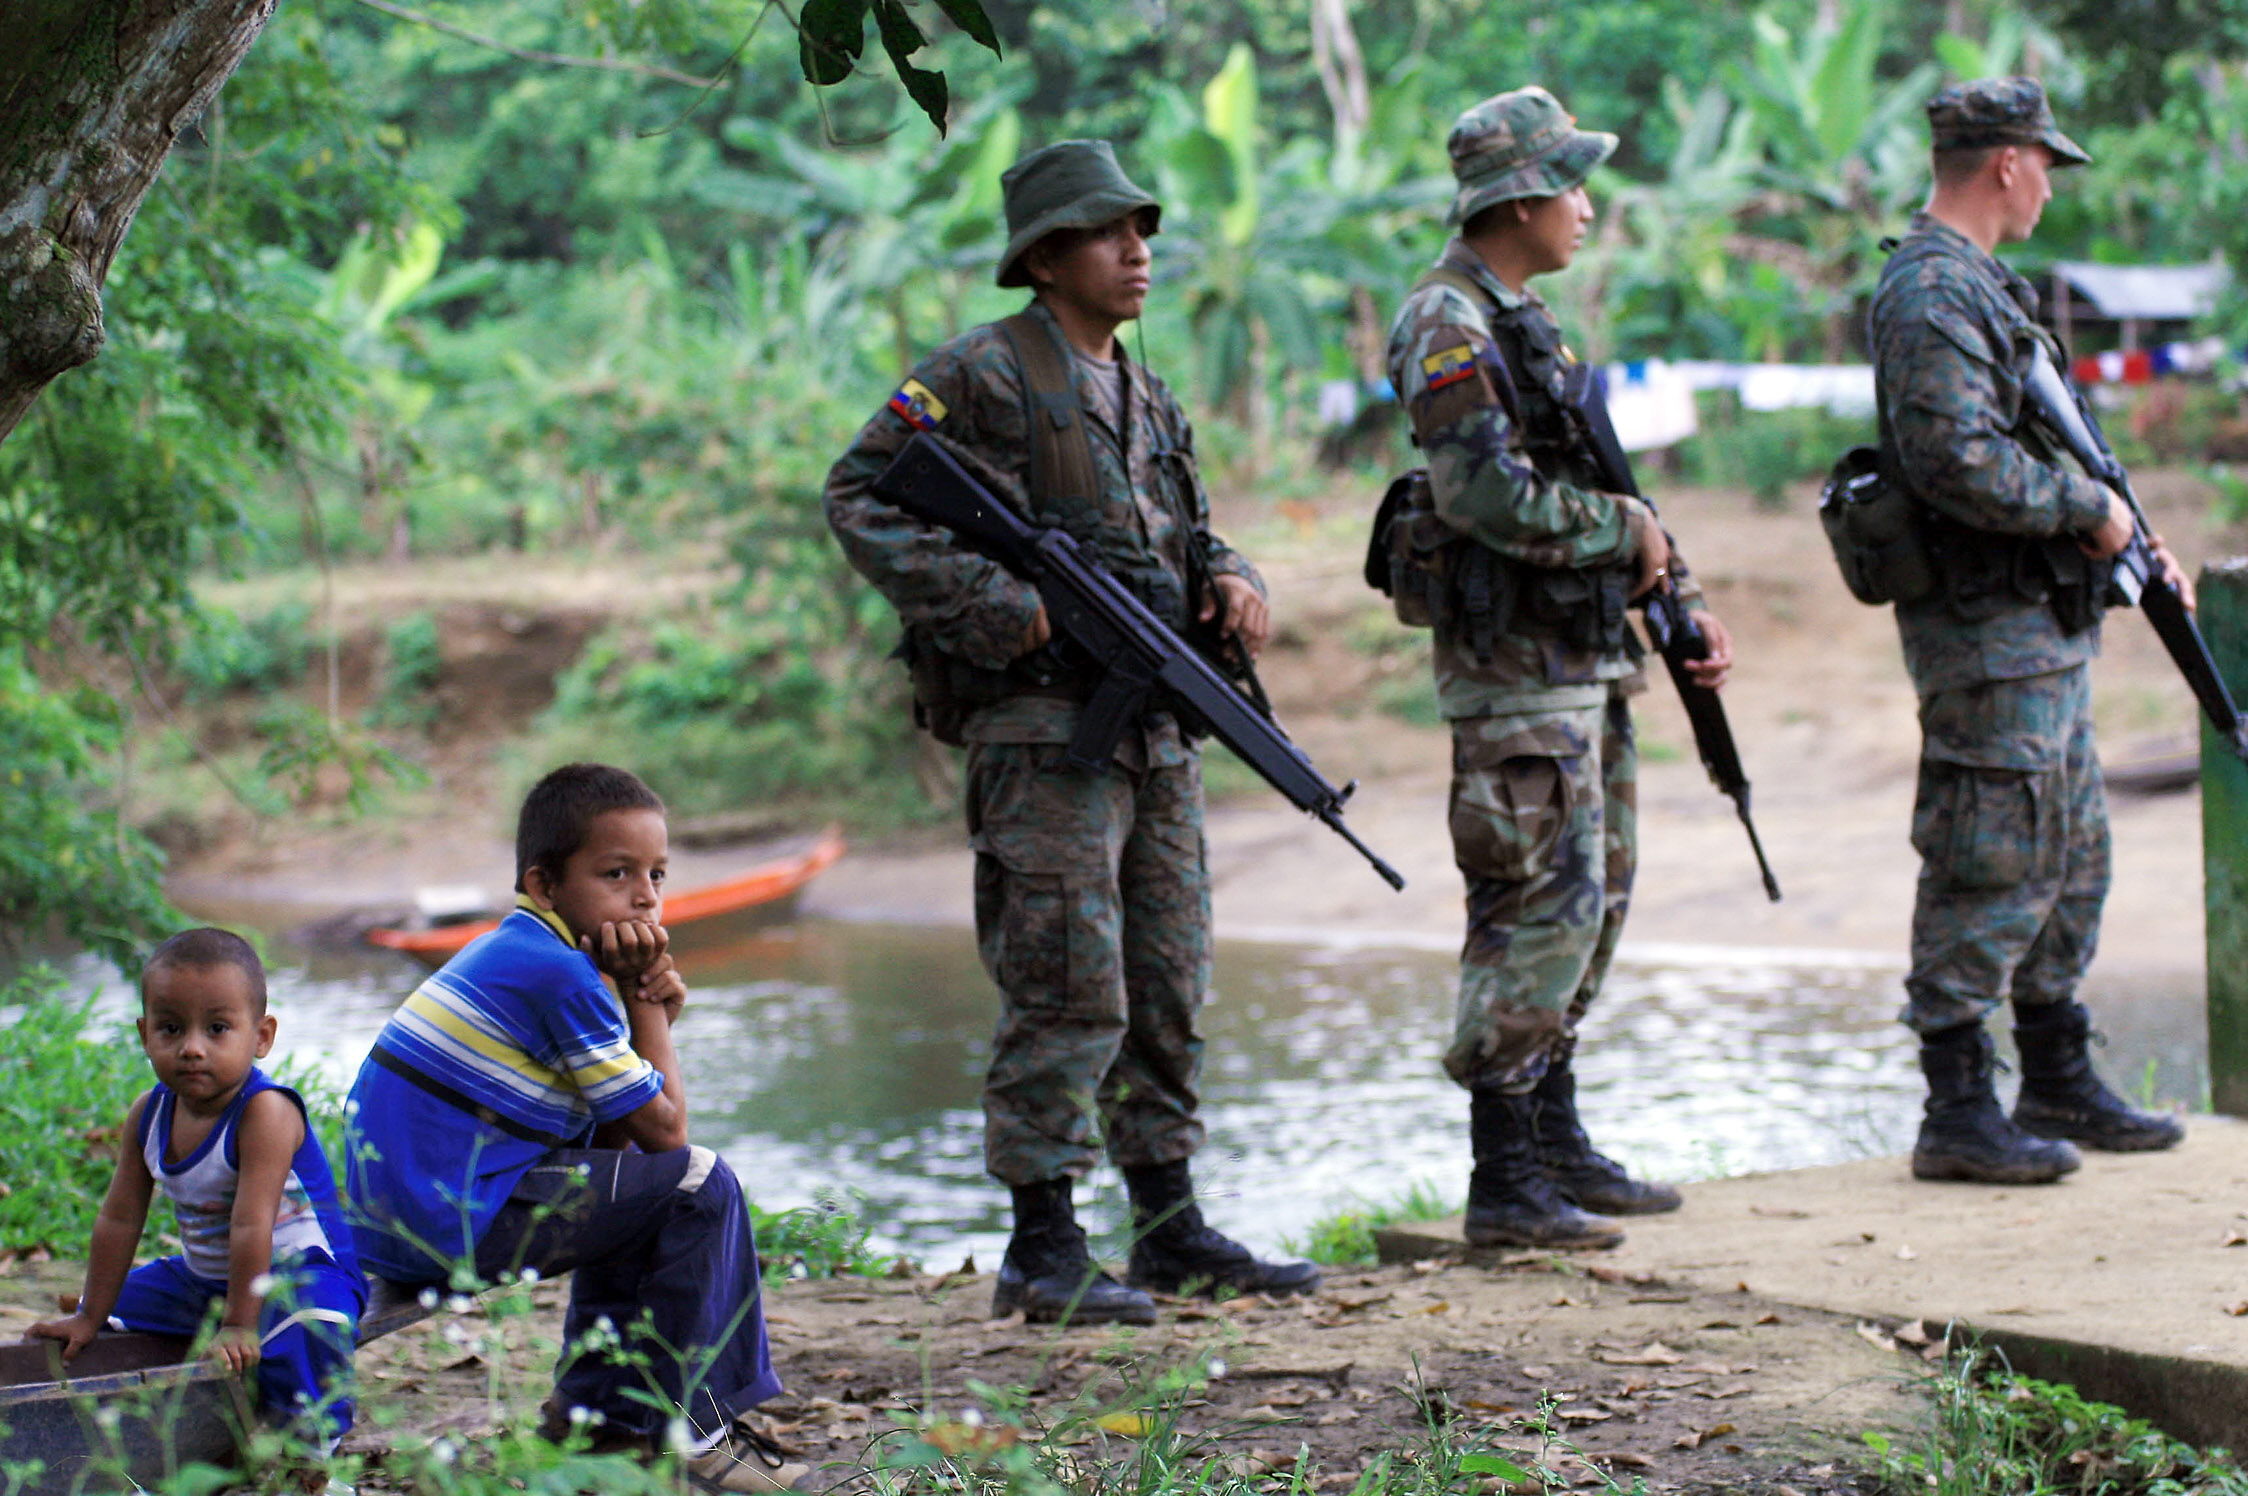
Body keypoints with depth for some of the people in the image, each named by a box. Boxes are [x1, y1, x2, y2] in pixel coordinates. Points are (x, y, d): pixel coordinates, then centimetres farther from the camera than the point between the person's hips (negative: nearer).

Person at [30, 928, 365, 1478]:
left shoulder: (265, 1113, -27)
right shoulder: (148, 1115, -4)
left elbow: (251, 1226, -29)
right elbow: (119, 1219, 4)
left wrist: (237, 1326, -30)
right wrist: (90, 1317, 7)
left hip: (297, 1272, -8)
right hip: (200, 1277, 8)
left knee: (305, 1329, -37)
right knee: (122, 1309, 14)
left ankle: (310, 1455, -21)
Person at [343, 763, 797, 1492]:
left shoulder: (509, 955, 18)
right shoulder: (560, 975, -14)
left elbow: (617, 1133, 15)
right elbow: (663, 1130, -9)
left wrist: (647, 1006, 1)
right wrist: (645, 1004, 1)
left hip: (394, 1223, 10)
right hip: (455, 1227, -10)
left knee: (627, 1183, 29)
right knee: (698, 1186, -8)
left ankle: (595, 1407, 27)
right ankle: (681, 1426, -2)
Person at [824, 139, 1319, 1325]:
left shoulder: (1148, 401, 19)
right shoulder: (985, 373, -6)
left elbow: (1191, 537, 26)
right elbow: (861, 497, -11)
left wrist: (1232, 584, 1)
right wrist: (1000, 607, -18)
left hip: (1155, 733, 8)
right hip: (1042, 728, -8)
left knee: (1168, 993, 12)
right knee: (1068, 994, -10)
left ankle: (1172, 1228, 21)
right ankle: (1043, 1252, -5)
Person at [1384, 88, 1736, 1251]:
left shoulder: (1524, 324, 17)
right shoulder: (1448, 329, -14)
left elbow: (1600, 485, 22)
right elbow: (1491, 495, -26)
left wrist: (1682, 599, 12)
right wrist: (1626, 530, -13)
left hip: (1585, 656, 10)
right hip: (1515, 666, -10)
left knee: (1593, 896, 14)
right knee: (1541, 906, -10)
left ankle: (1556, 1142, 23)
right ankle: (1504, 1182, -7)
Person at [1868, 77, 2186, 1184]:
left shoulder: (1980, 285, 17)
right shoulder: (1930, 294, -17)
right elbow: (1963, 464, -27)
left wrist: (2130, 548, 18)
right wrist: (2090, 508, -16)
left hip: (2046, 628, 11)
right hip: (1987, 634, -11)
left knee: (2070, 860, 16)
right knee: (1990, 871, -7)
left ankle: (2058, 1088, 25)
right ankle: (1959, 1114, -2)